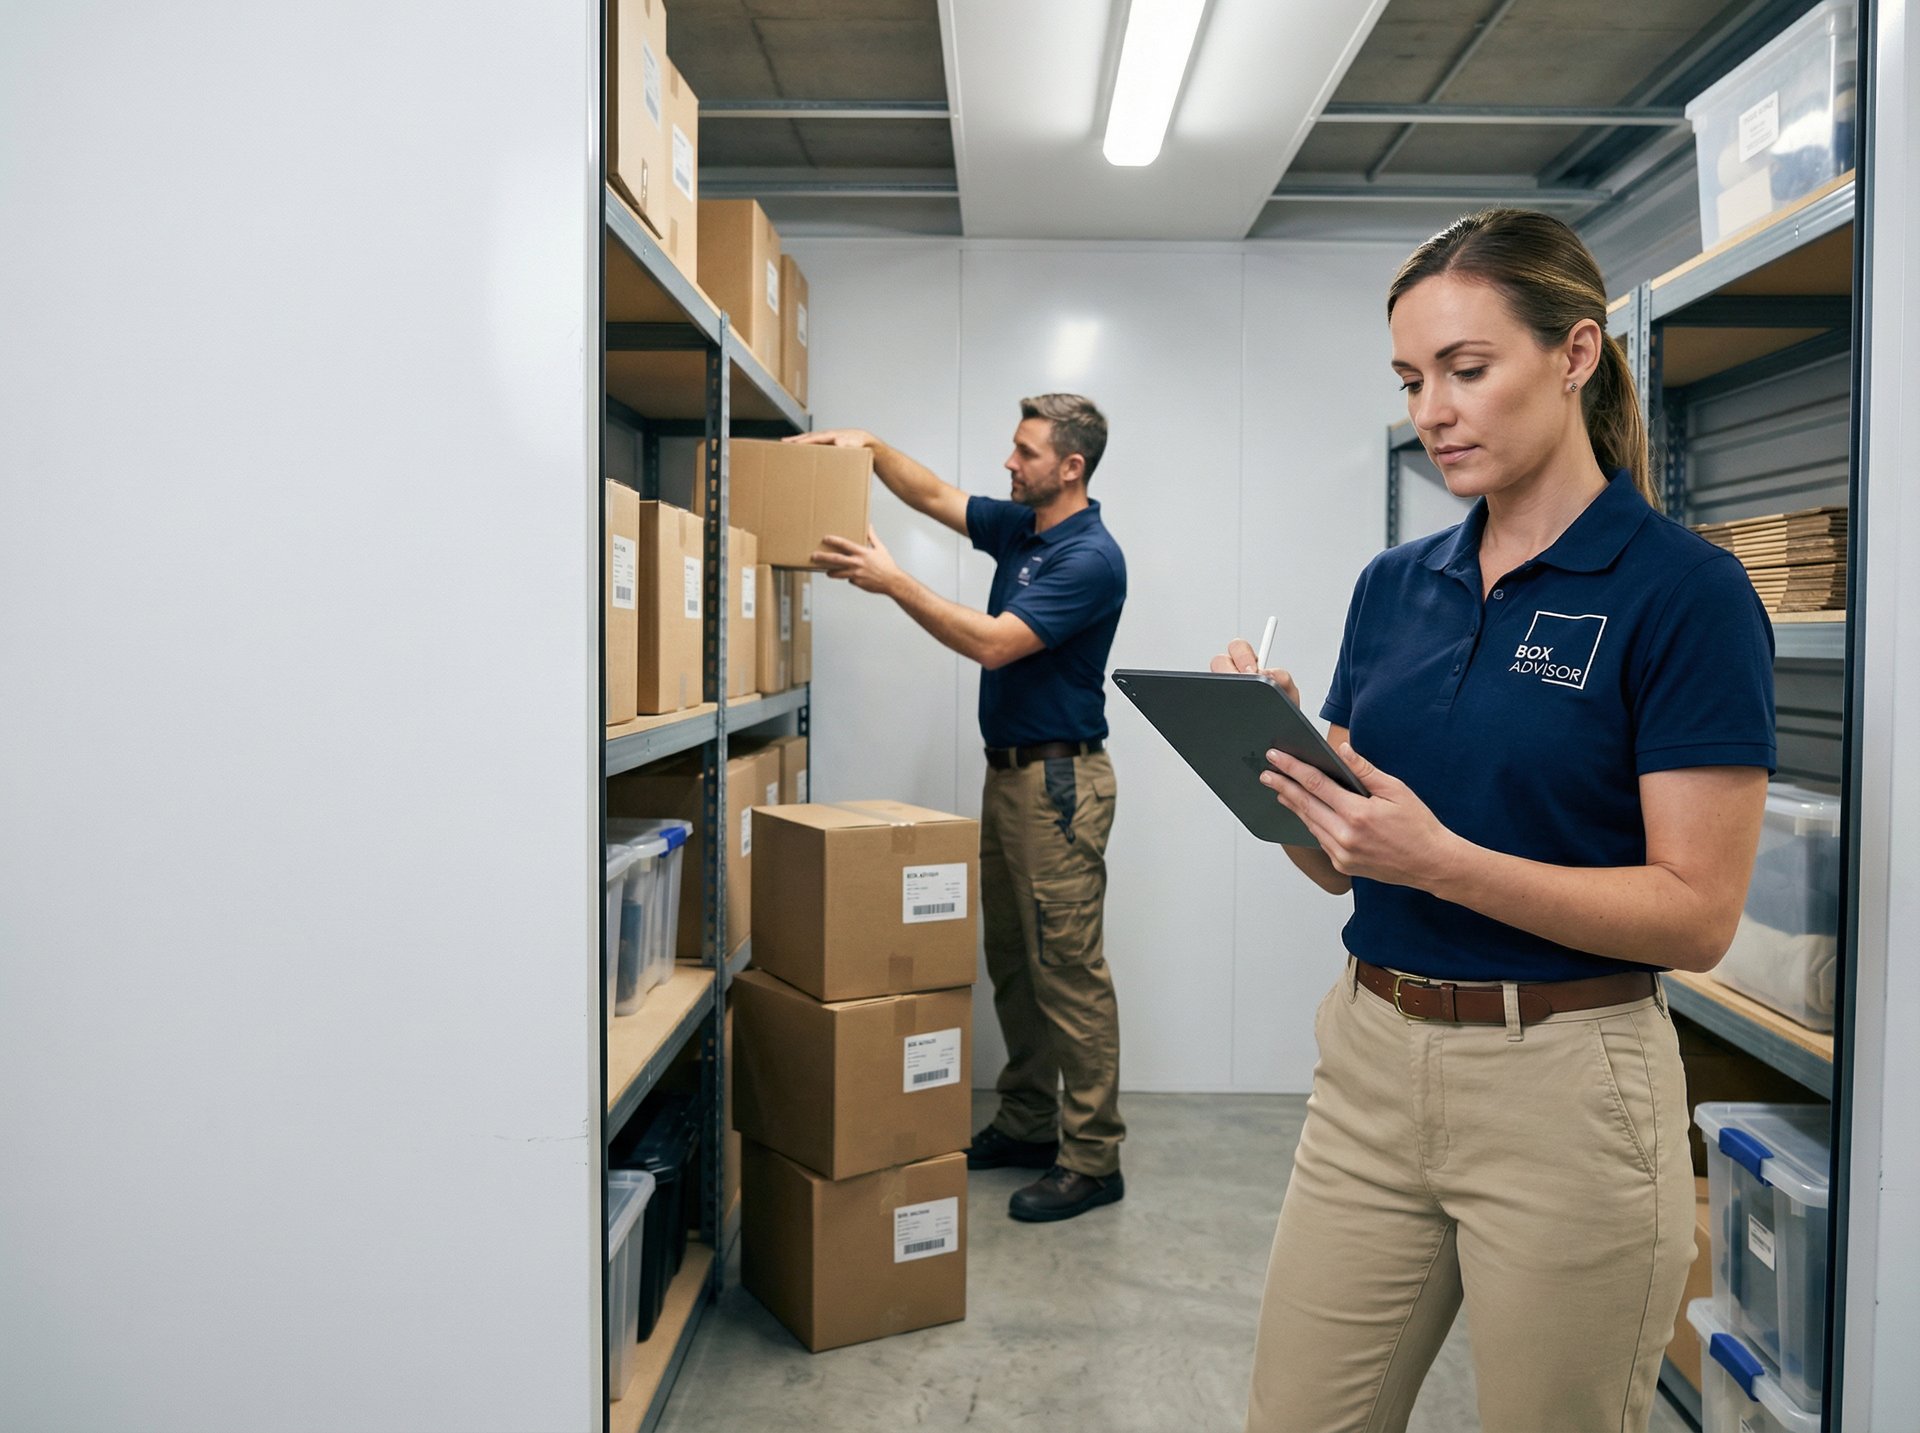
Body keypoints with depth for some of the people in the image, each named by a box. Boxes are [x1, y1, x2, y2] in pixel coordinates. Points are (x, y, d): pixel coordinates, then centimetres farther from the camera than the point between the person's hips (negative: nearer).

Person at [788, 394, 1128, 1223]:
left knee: (1069, 972, -5)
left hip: (1059, 779, -10)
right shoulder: (1017, 526, 11)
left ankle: (1092, 1159, 5)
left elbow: (992, 643, -24)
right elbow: (933, 496, 20)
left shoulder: (1090, 556, -17)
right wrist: (869, 445, 4)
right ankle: (1027, 1124, 26)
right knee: (1011, 962, 14)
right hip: (1007, 771, 10)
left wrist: (892, 582, -22)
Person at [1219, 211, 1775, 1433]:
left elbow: (1698, 911, -14)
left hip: (1567, 1089, -5)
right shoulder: (1394, 585, 7)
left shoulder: (1684, 590, -10)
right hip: (1369, 1064, 6)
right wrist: (1280, 767, -11)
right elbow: (1338, 863, 9)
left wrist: (1444, 862, -26)